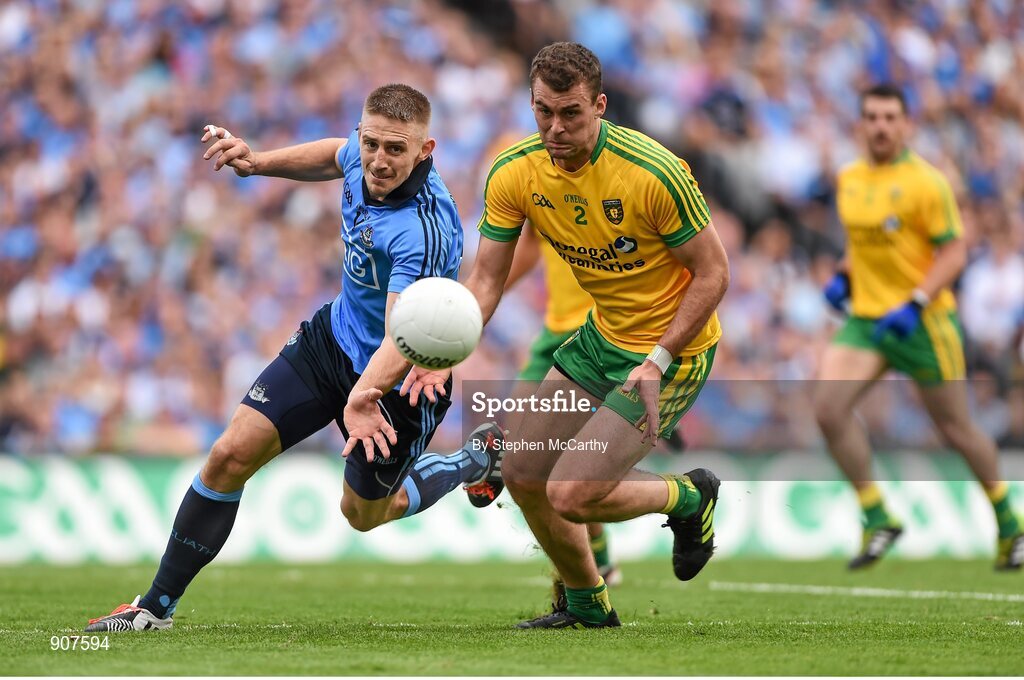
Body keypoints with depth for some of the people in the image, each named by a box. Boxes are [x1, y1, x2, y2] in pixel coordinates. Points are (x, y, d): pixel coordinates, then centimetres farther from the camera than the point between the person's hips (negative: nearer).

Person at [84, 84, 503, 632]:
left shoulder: (424, 228, -36)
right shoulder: (362, 159, -13)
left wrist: (366, 394, -62)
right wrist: (257, 161, 4)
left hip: (398, 381, -6)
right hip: (335, 335, 6)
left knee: (363, 514, 17)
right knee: (231, 454, -6)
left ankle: (477, 459, 42)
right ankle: (156, 607, 5)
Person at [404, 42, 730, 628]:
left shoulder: (654, 173, -26)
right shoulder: (514, 174, -10)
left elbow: (713, 275, -18)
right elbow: (486, 279, -5)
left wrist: (658, 362, -24)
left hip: (673, 346, -7)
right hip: (601, 335, 7)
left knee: (570, 495, -15)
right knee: (523, 473, 9)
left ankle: (691, 497, 14)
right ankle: (587, 607, 32)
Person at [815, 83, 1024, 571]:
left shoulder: (926, 181, -11)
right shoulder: (849, 180, 9)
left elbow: (954, 253, -13)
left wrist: (915, 304, -23)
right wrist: (844, 276, 7)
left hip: (922, 322, -5)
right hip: (864, 317, 5)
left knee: (955, 429, 5)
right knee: (829, 407, -17)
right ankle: (877, 520, -6)